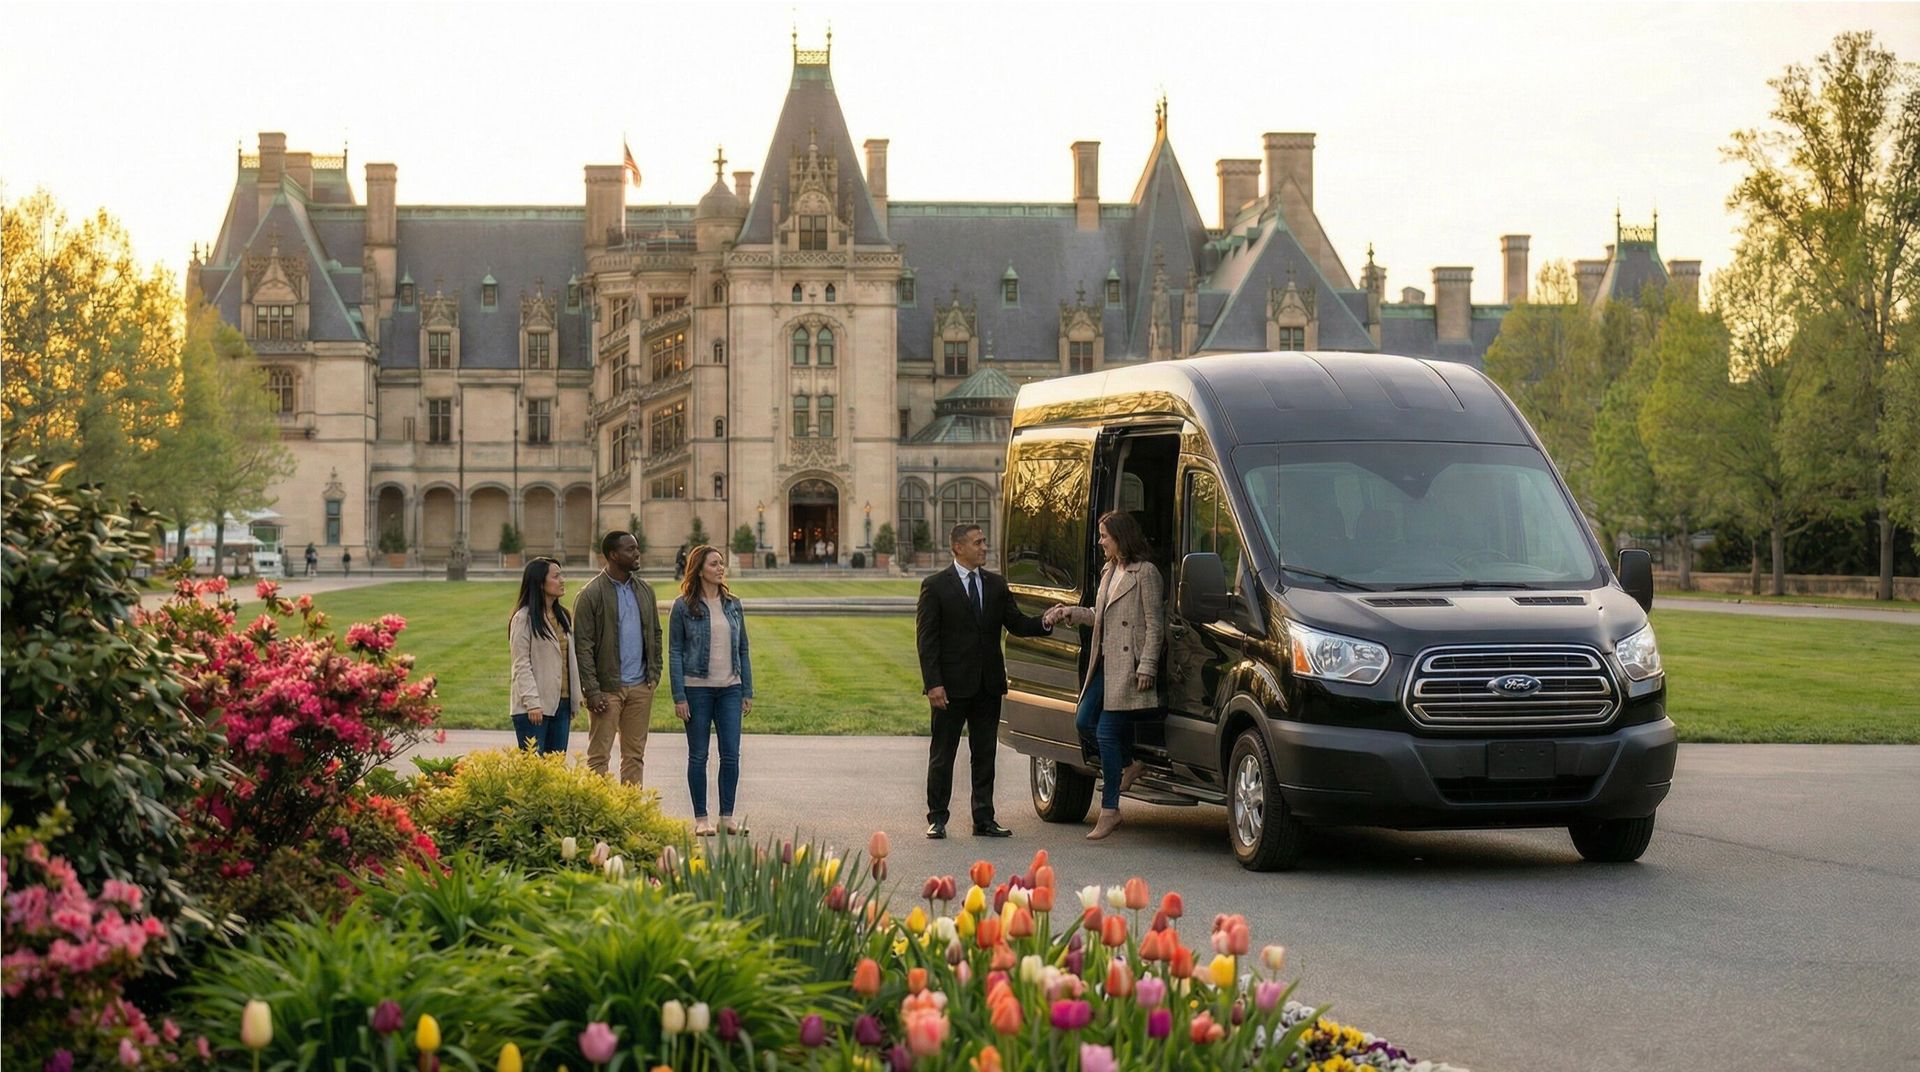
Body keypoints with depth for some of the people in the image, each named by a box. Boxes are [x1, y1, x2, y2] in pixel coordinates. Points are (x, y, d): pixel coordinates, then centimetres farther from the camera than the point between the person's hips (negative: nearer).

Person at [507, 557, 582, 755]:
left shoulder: (562, 616, 15)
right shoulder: (524, 619, -8)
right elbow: (521, 665, -12)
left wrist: (574, 700, 13)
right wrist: (532, 702, -18)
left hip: (561, 704, 7)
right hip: (534, 708, -7)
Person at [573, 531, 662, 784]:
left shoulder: (645, 590, 11)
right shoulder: (591, 594, -8)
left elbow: (655, 634, 19)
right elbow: (583, 646, -10)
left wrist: (654, 673, 7)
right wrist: (592, 690, -14)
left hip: (640, 687, 6)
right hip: (608, 687, -6)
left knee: (635, 755, 8)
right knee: (599, 756, -3)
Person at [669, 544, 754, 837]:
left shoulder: (733, 605, 8)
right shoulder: (683, 607, -4)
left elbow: (743, 650, 12)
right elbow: (674, 652, -4)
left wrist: (748, 692, 8)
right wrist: (679, 697, -9)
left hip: (730, 689, 4)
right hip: (697, 689, -3)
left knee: (731, 754, 0)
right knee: (698, 755, 3)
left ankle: (727, 817, 8)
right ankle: (701, 819, 10)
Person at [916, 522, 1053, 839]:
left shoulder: (996, 584, 10)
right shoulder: (935, 586, -5)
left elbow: (1016, 623, 7)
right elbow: (926, 638, -7)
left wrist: (1045, 623, -15)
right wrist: (933, 683, -15)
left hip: (988, 684, 5)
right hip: (952, 686, -5)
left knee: (985, 754, 9)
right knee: (942, 755, 3)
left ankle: (984, 819, 15)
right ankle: (937, 819, 11)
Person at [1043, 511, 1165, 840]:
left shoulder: (1145, 573, -9)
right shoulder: (1109, 572, 17)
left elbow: (1154, 626, -11)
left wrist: (1146, 667, -16)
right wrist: (1068, 613, 12)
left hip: (1128, 665, -9)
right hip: (1105, 662, 9)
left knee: (1107, 732, -8)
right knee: (1084, 722, 6)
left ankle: (1109, 810, -1)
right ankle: (1129, 765, 27)